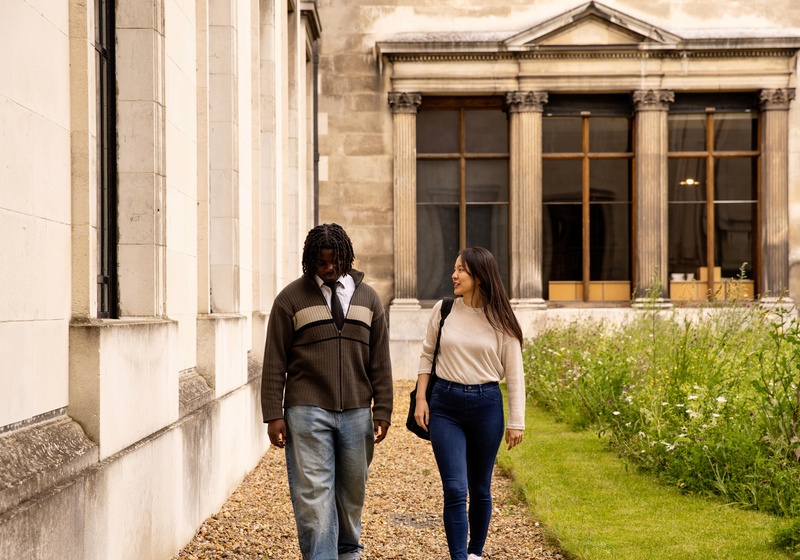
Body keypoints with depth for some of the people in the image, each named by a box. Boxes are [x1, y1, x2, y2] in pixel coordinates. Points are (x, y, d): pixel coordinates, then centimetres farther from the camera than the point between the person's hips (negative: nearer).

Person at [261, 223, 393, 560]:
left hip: (356, 414, 3)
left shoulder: (368, 298, 10)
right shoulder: (291, 299, 0)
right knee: (314, 495, -7)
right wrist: (274, 415, -6)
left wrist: (382, 411, 6)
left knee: (352, 492, 12)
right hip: (307, 412, -3)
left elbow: (380, 361, 11)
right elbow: (275, 362, 0)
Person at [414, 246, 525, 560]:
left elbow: (514, 374, 0)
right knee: (455, 489, -9)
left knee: (480, 488, 12)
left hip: (486, 405, 0)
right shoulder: (444, 310, 1)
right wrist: (421, 399, 3)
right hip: (445, 404, 0)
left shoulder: (499, 320, -3)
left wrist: (516, 422, -2)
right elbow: (427, 355, 11)